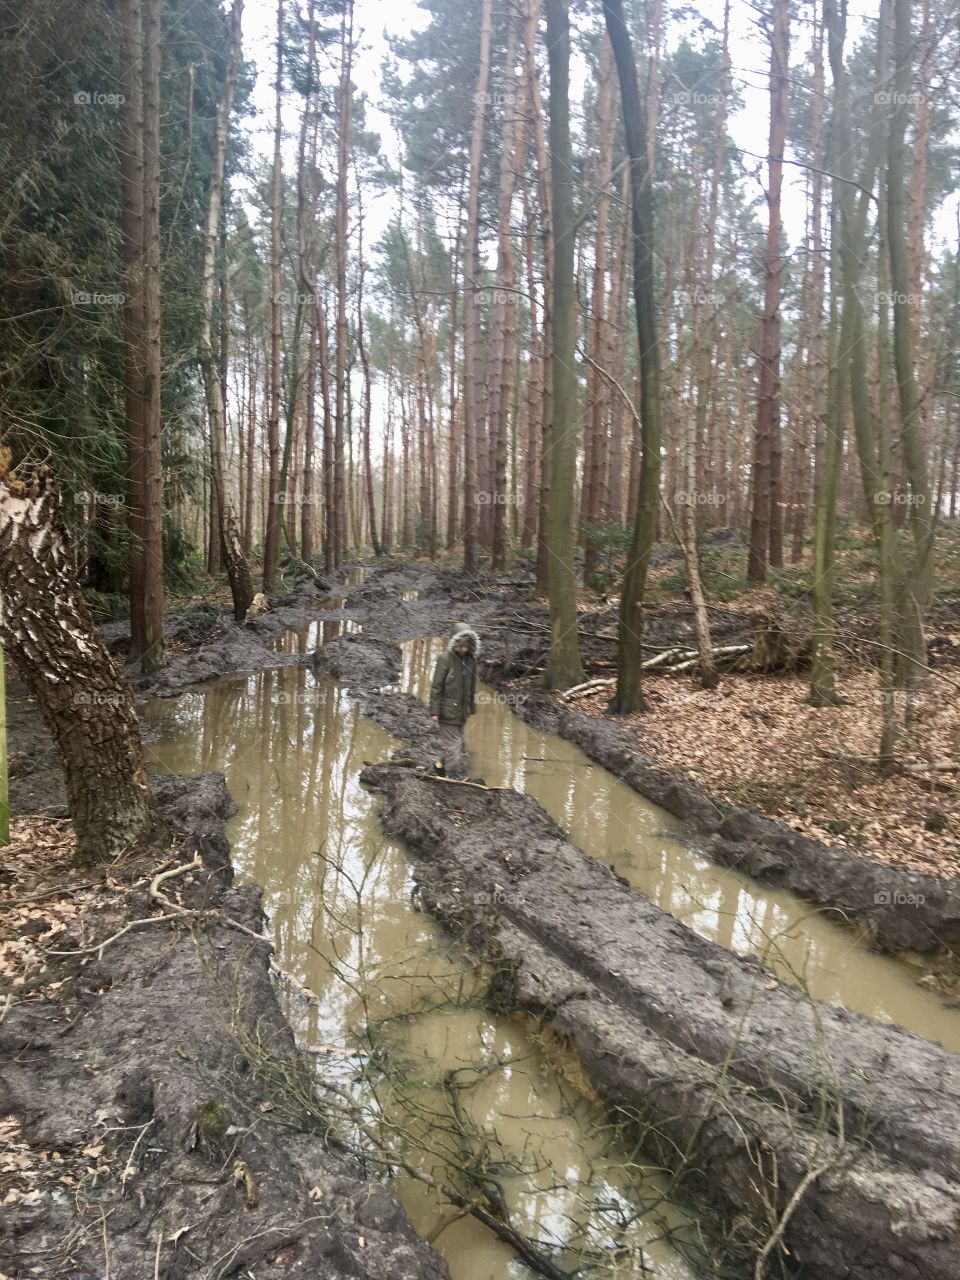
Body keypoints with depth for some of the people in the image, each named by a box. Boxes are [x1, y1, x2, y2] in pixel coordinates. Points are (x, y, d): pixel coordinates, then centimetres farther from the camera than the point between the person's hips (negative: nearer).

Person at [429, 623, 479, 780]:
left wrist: (472, 708, 15)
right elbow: (436, 686, -12)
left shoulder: (470, 660, 4)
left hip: (462, 711, 7)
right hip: (448, 710, -7)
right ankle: (455, 775, 9)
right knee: (452, 744, -1)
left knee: (461, 743, 14)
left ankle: (442, 764, 31)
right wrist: (434, 711, -14)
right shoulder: (445, 658, -13)